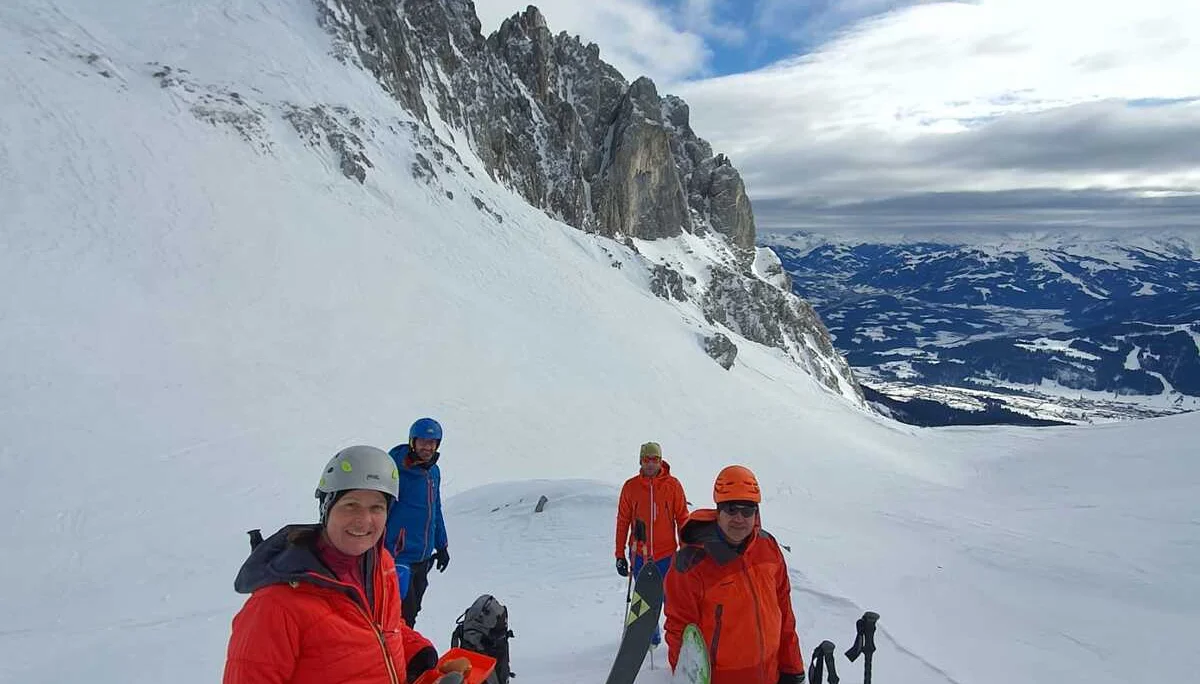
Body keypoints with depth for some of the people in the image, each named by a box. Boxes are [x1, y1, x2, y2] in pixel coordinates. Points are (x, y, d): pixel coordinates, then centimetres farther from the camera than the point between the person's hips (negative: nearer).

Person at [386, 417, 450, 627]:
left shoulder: (434, 471, 8)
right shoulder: (396, 470, -15)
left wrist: (441, 546, 21)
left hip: (423, 558, 7)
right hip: (399, 557, -7)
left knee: (412, 610, 14)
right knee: (405, 612, -7)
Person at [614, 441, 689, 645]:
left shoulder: (672, 485, -3)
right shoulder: (630, 486, -1)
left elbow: (682, 519, 2)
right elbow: (622, 521, 5)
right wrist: (620, 555, 5)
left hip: (666, 553, -2)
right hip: (639, 554, 2)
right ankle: (651, 636, 29)